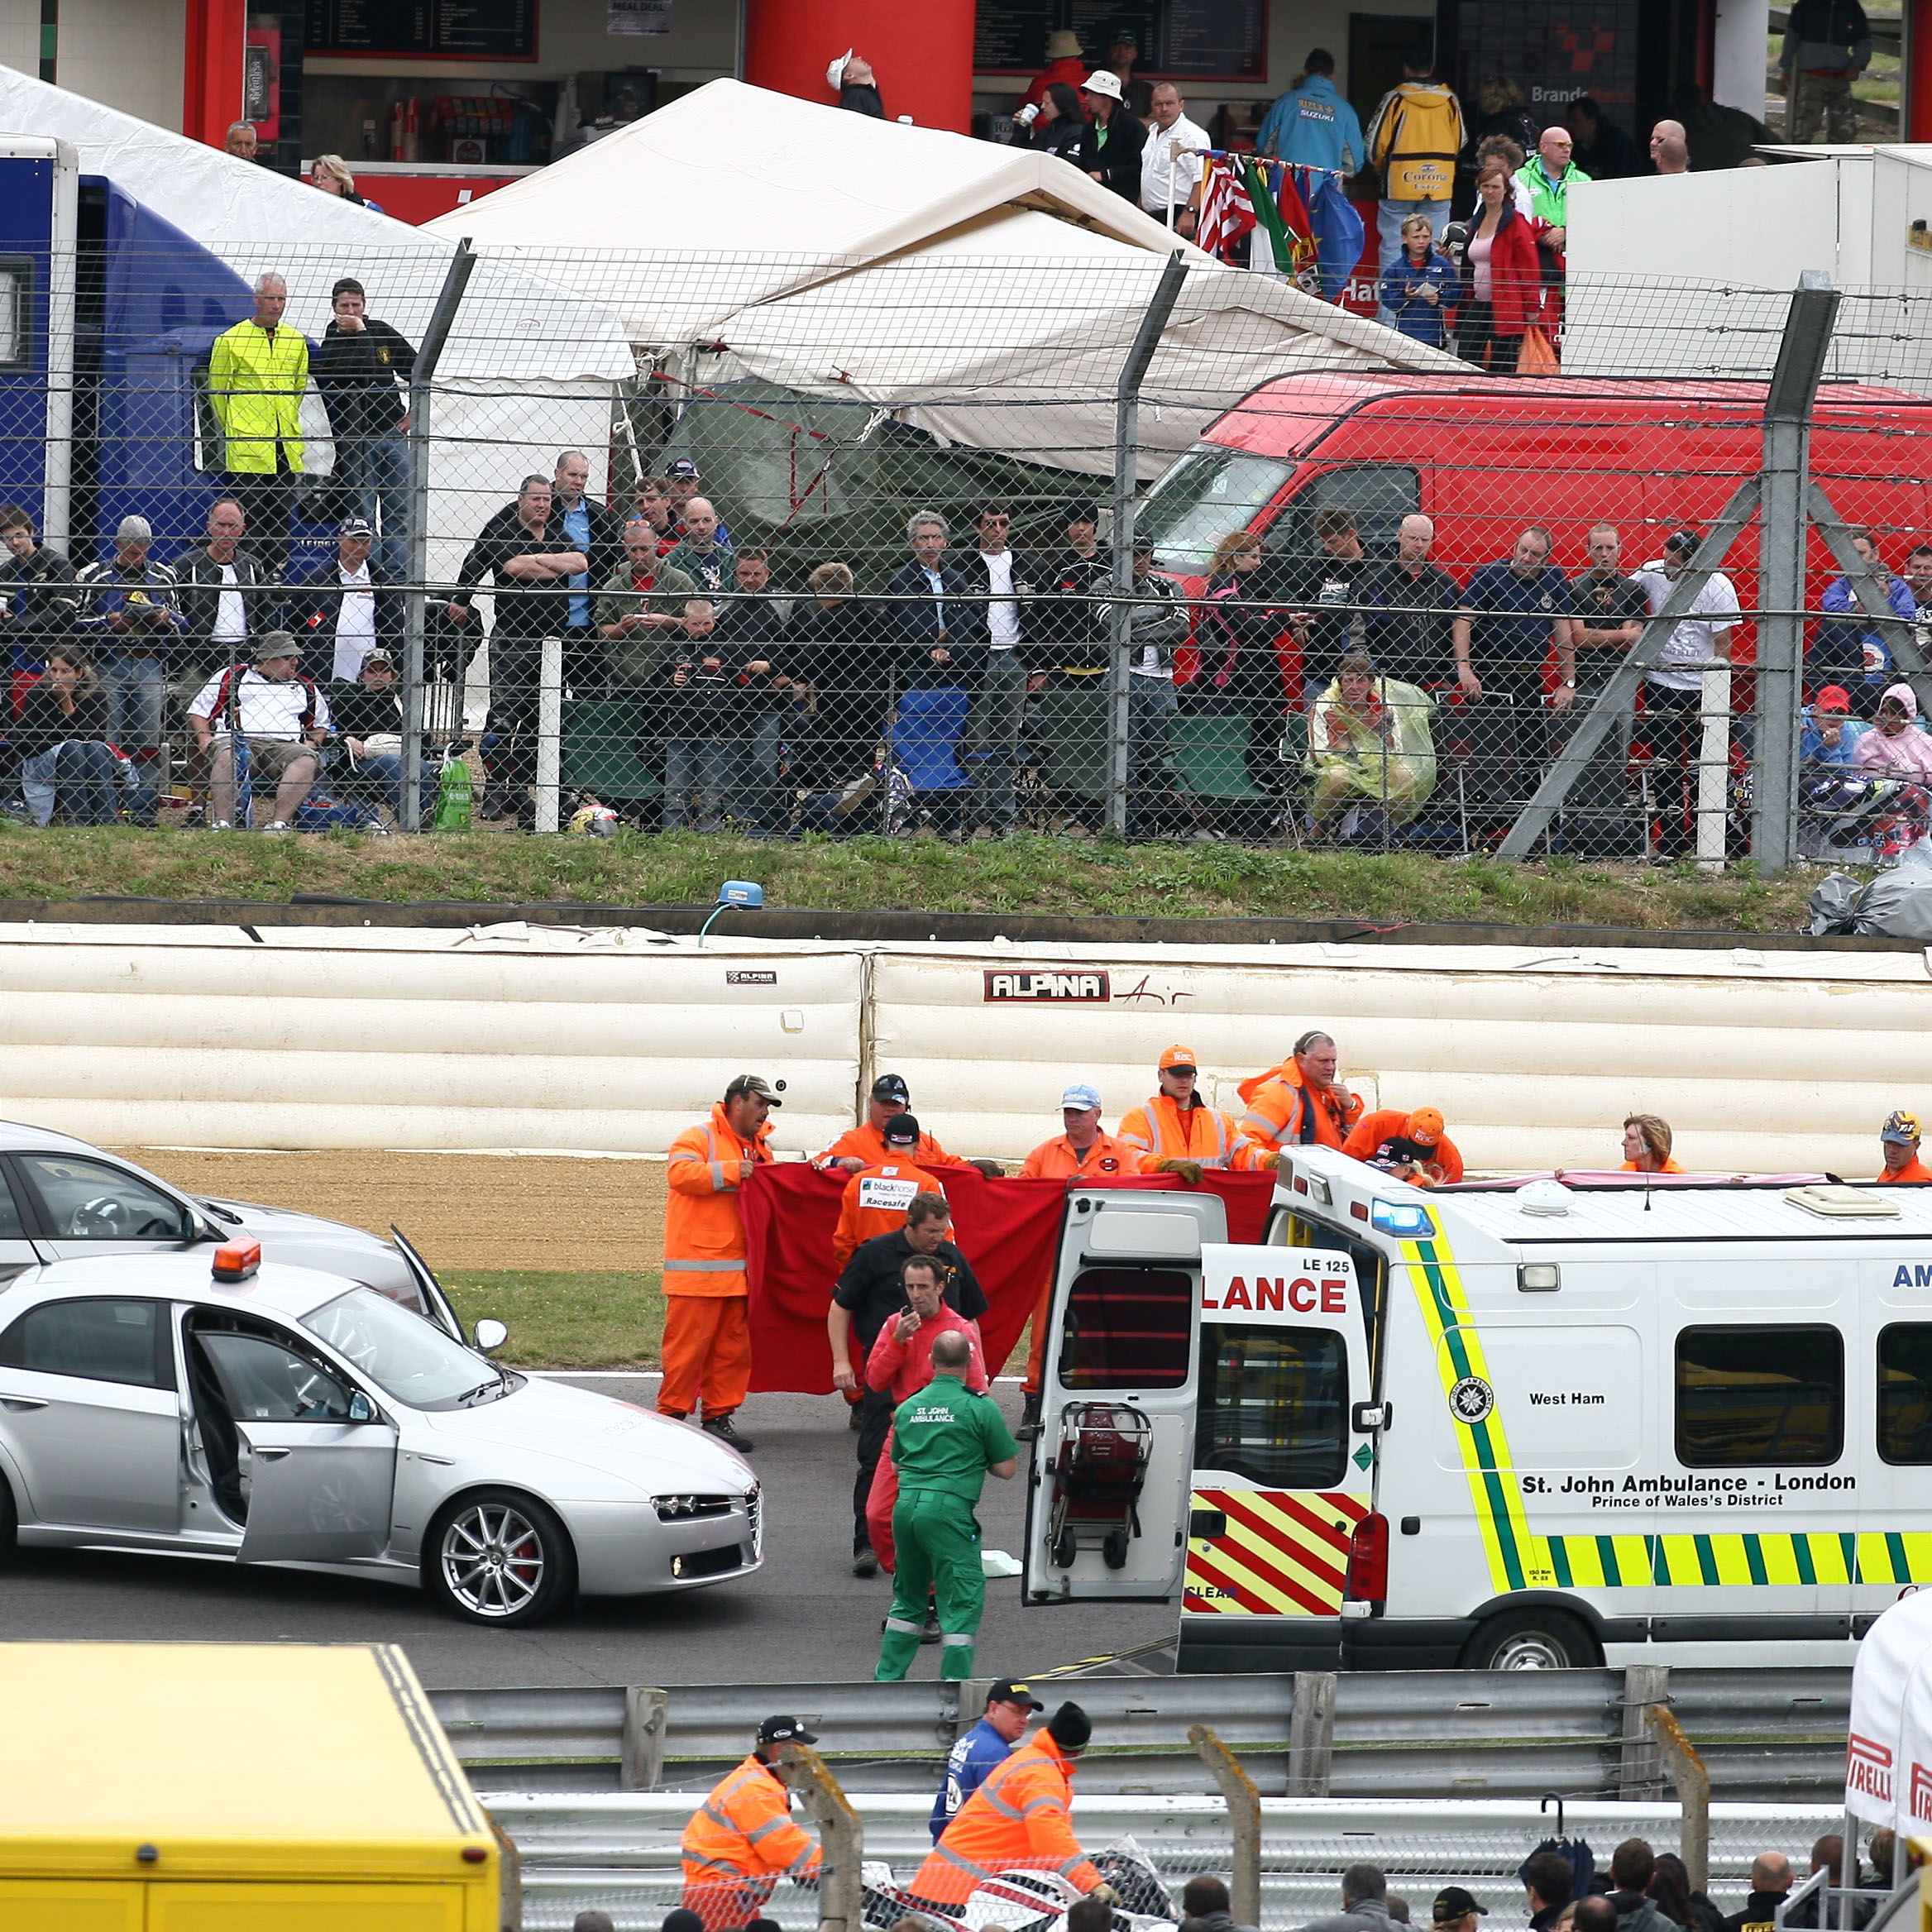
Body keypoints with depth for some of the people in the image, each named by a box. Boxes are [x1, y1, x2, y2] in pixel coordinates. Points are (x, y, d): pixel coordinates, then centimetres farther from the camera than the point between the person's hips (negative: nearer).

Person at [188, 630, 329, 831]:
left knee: (307, 760, -32)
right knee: (227, 755, -38)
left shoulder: (305, 688, 27)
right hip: (238, 739, -2)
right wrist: (204, 737, 0)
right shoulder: (231, 677, 19)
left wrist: (314, 742, 13)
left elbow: (321, 724, 36)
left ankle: (281, 822, -40)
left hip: (285, 746, 2)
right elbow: (198, 711, 19)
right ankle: (222, 822, -43)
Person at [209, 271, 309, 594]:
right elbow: (216, 390, 4)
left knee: (281, 515, 6)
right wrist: (234, 430, 9)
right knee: (249, 516, -5)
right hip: (247, 448, -4)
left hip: (286, 446, 4)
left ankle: (277, 576, 10)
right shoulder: (231, 341, -3)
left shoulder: (296, 341, 11)